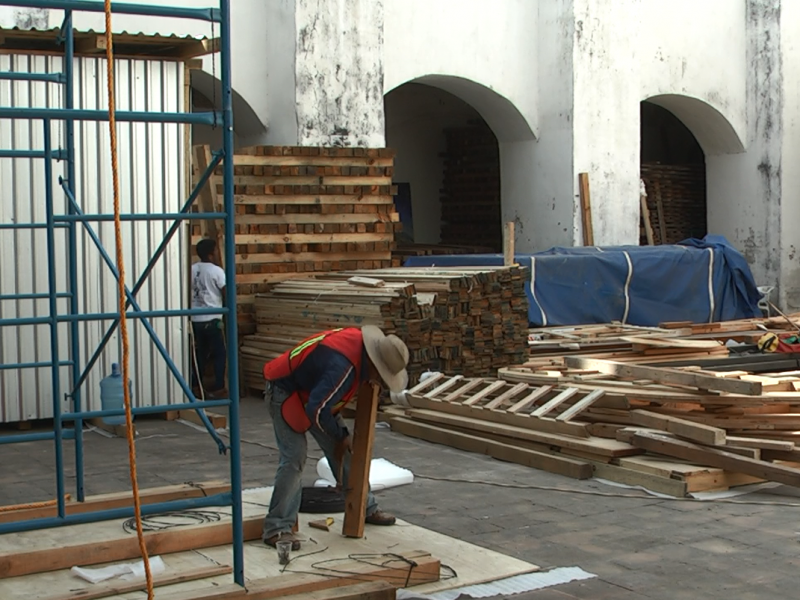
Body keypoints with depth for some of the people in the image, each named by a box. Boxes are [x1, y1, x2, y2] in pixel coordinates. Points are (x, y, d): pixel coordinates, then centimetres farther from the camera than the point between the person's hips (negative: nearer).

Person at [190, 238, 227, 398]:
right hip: (211, 319, -6)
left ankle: (195, 386, 18)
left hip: (195, 319, 6)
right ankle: (218, 389, 2)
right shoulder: (216, 271, -12)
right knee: (219, 354, 4)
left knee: (200, 353, 16)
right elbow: (226, 294, -11)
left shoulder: (192, 270, 5)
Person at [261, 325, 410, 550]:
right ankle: (277, 529, -12)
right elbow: (317, 409, -34)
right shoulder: (343, 366, -38)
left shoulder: (360, 341, -11)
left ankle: (366, 509, 23)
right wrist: (340, 435, -17)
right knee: (294, 457, -17)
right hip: (286, 390, -9)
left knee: (343, 451, 10)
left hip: (314, 391, 9)